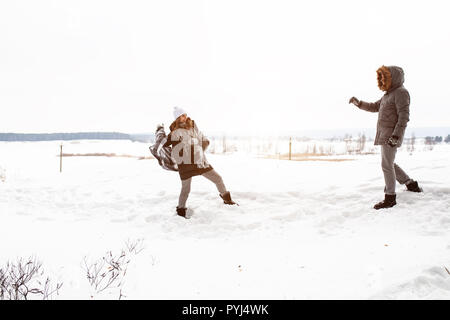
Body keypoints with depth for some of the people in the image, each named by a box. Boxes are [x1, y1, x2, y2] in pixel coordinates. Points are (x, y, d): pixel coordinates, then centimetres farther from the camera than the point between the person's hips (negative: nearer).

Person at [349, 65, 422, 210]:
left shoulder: (401, 92, -11)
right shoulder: (389, 94, 17)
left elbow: (404, 115, -19)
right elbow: (374, 107, 26)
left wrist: (396, 135, -26)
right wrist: (359, 103, 11)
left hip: (391, 135, -10)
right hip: (384, 134, 10)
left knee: (387, 165, -7)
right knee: (389, 164, 17)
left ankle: (390, 198, 1)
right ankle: (411, 184, 29)